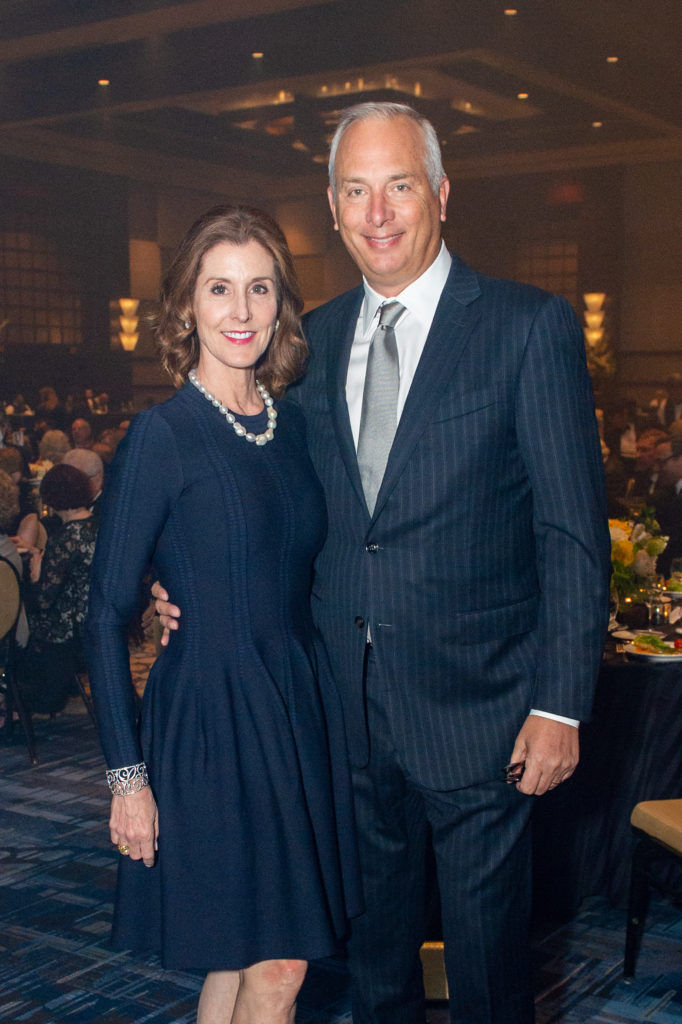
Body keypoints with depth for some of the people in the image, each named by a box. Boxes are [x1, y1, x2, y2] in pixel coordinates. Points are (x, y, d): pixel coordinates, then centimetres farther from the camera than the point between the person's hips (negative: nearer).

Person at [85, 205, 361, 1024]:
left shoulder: (293, 425, 8)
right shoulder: (160, 436, -10)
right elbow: (106, 614, -10)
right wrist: (127, 776, -12)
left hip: (301, 710, 6)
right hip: (211, 718, -6)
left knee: (239, 956, 15)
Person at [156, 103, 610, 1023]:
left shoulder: (531, 326, -8)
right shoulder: (313, 338, 7)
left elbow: (574, 531, -10)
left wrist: (560, 705, -13)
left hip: (475, 708, -4)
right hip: (348, 707, 5)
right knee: (373, 948, 20)